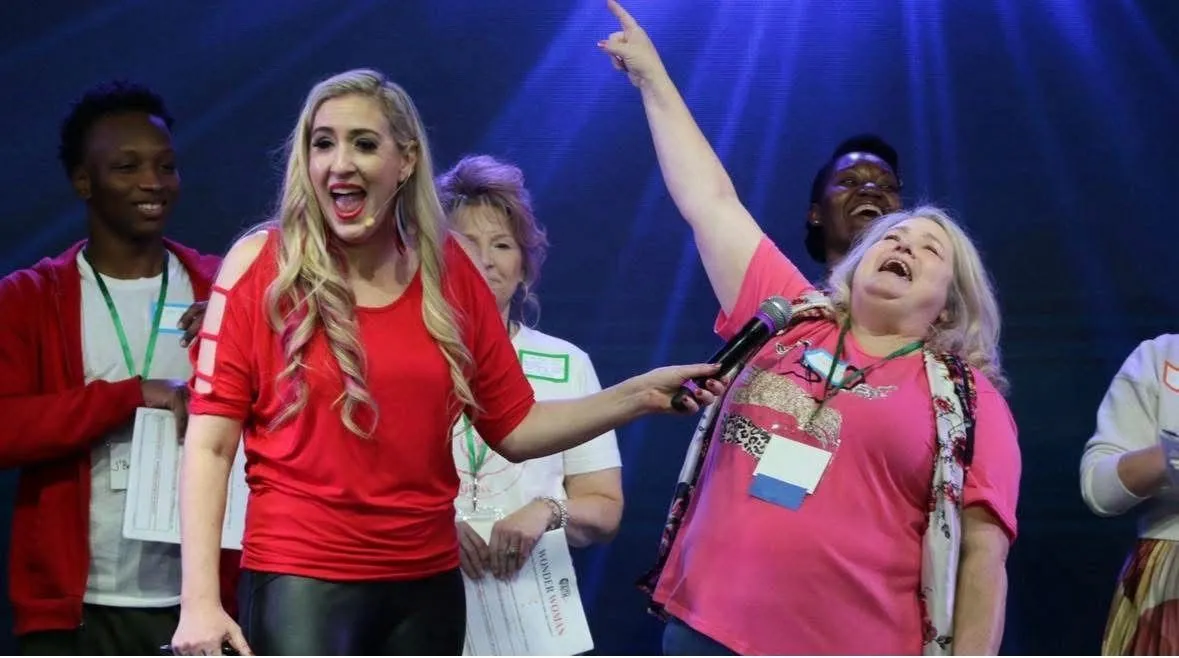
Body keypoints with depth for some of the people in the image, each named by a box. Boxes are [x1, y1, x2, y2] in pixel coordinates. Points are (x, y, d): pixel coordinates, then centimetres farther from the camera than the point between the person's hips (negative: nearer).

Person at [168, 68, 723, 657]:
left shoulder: (449, 272, 4)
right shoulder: (261, 264, -6)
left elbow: (513, 428, 10)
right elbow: (210, 441, -7)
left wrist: (639, 395, -2)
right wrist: (200, 600, -15)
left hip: (427, 584, 4)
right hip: (301, 582, -4)